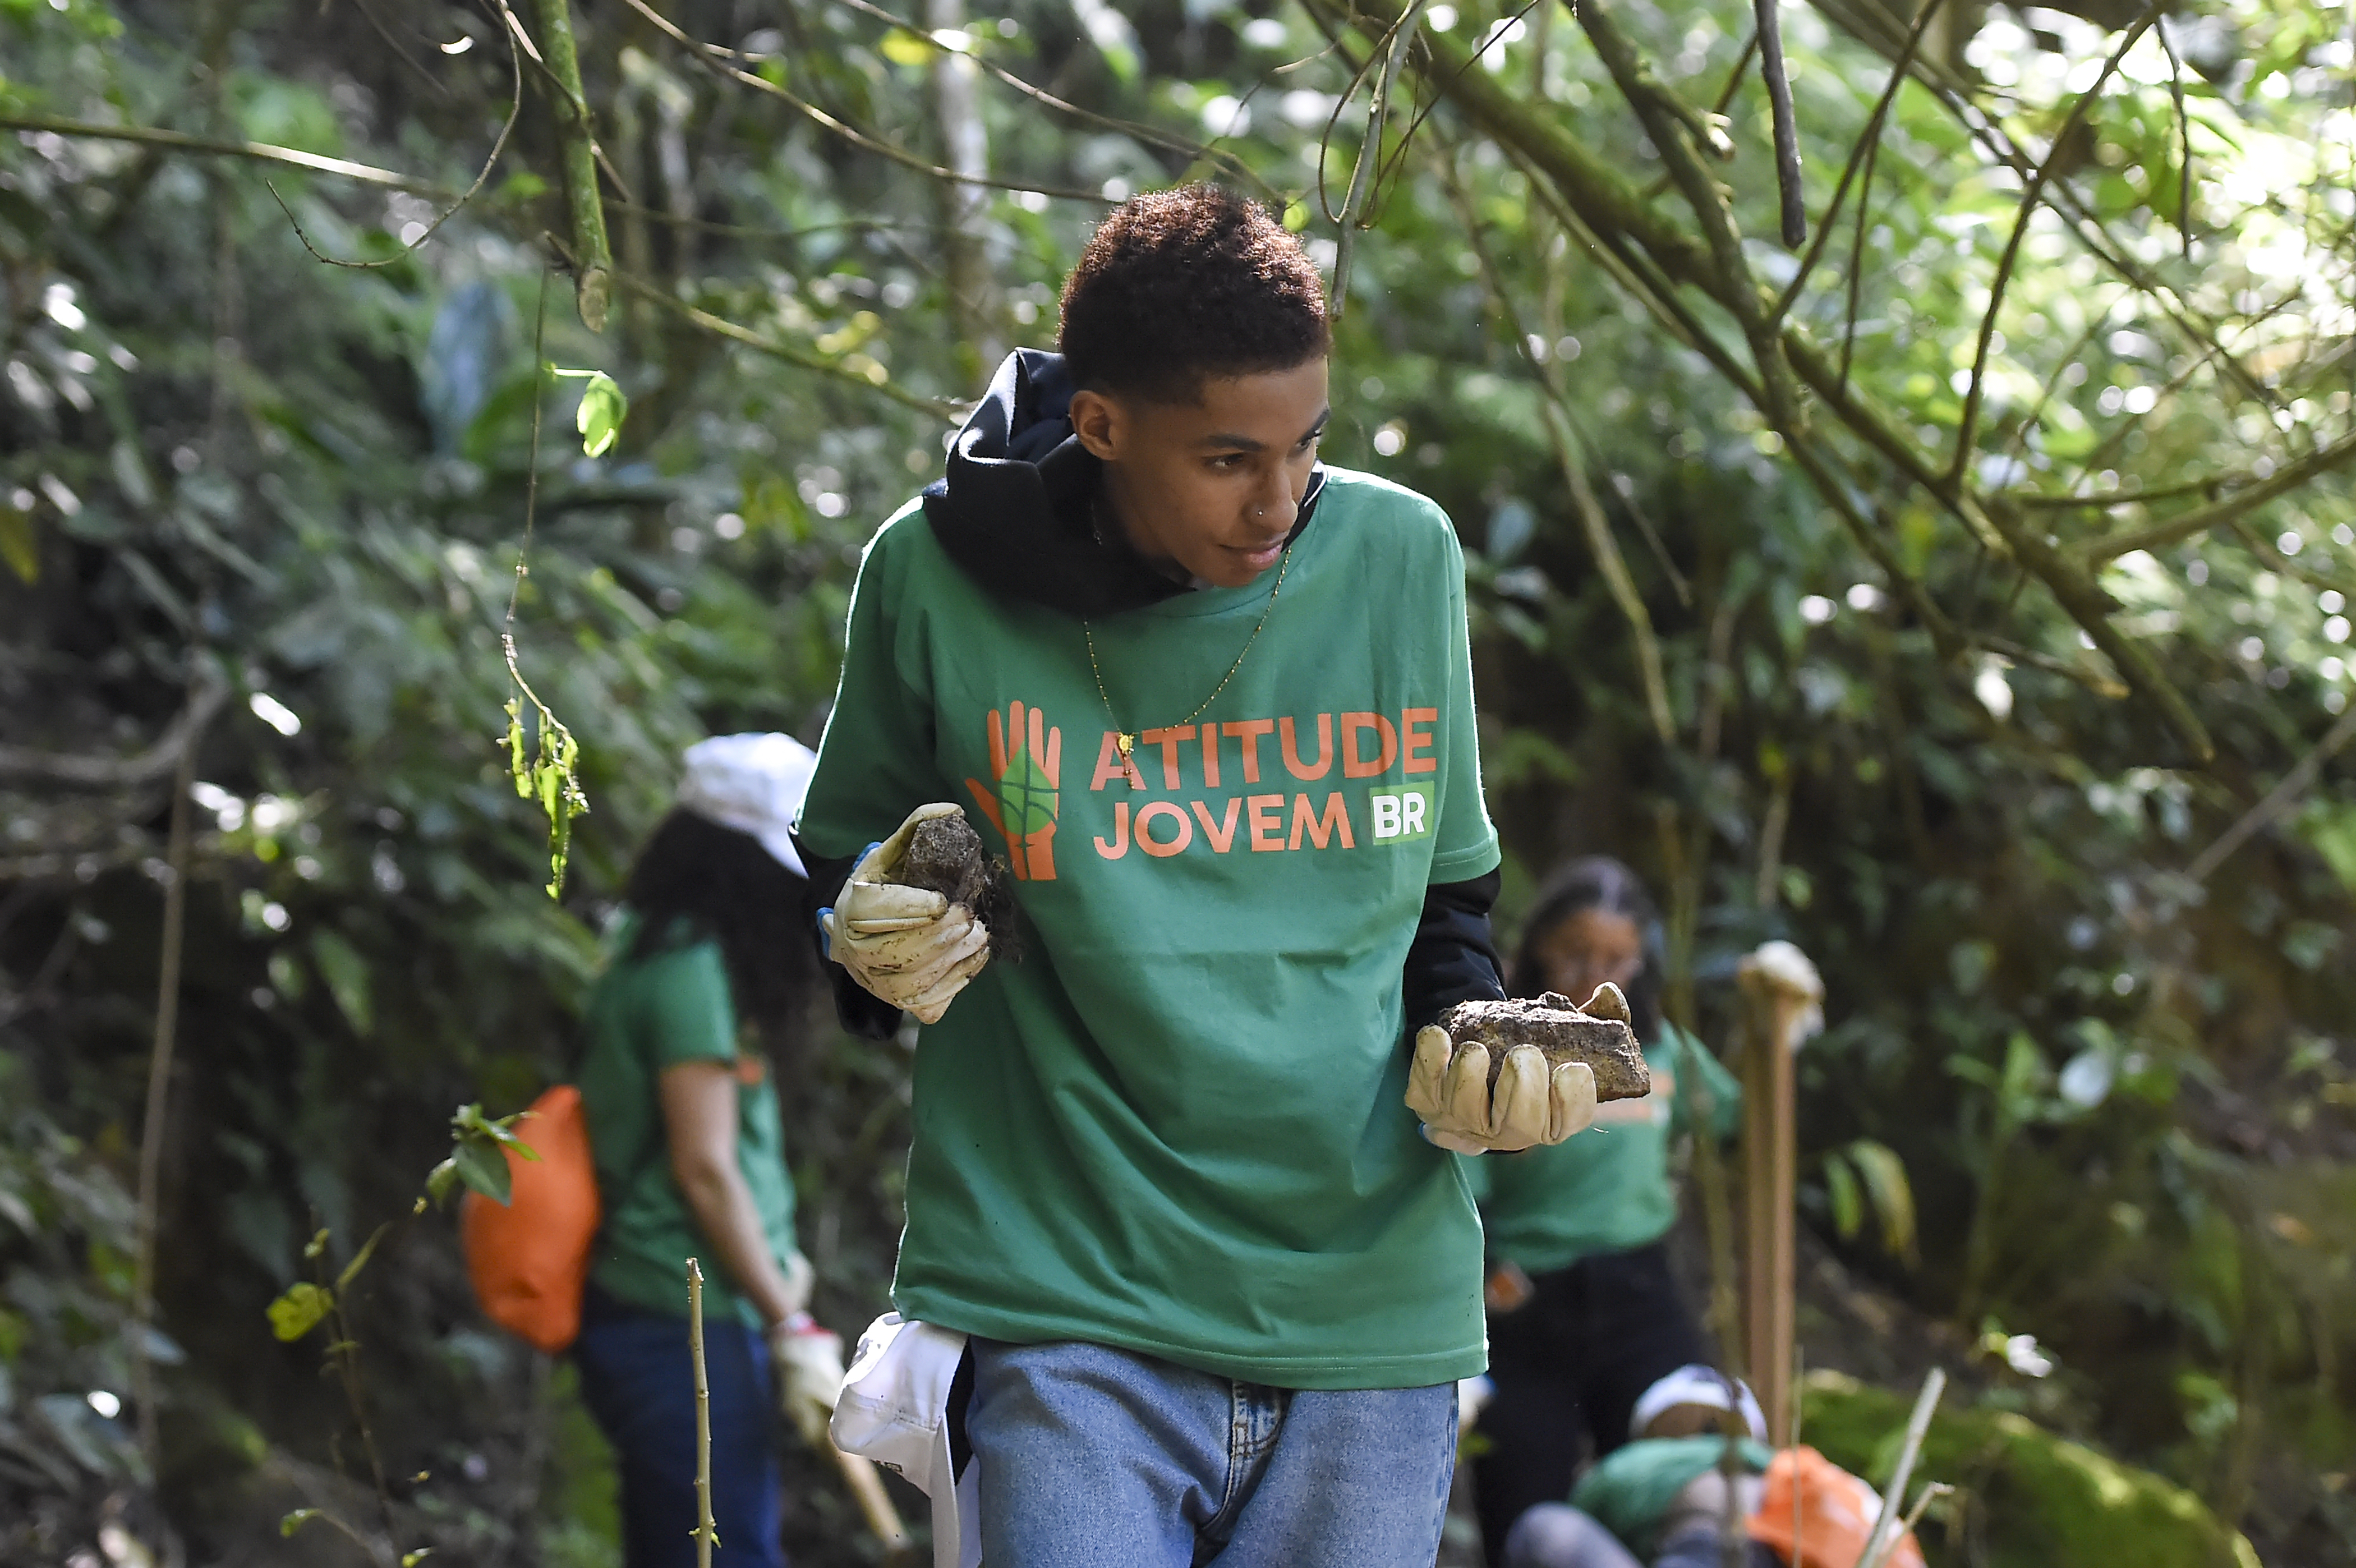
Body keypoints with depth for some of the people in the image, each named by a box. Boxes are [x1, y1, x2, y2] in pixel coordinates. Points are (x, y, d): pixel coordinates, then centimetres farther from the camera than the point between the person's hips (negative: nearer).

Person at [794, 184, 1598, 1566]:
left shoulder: (1403, 559, 4)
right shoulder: (937, 578, -3)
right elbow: (842, 865, 11)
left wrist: (1469, 1038, -3)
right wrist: (877, 945, -11)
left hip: (1373, 1308, 3)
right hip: (1073, 1313, -2)